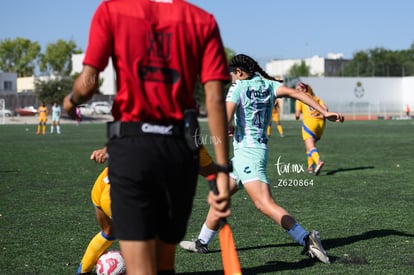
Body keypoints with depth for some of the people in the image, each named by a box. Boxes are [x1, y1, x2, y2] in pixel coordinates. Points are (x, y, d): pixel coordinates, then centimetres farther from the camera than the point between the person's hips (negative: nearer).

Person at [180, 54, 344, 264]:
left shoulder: (238, 88, -6)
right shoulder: (269, 85, 11)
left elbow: (225, 121, -17)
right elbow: (295, 93, -4)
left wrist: (230, 128, 7)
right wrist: (324, 112, -11)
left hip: (246, 151, -9)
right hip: (259, 149, 9)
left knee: (266, 205, -19)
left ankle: (307, 239, -30)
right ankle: (202, 243, 31)